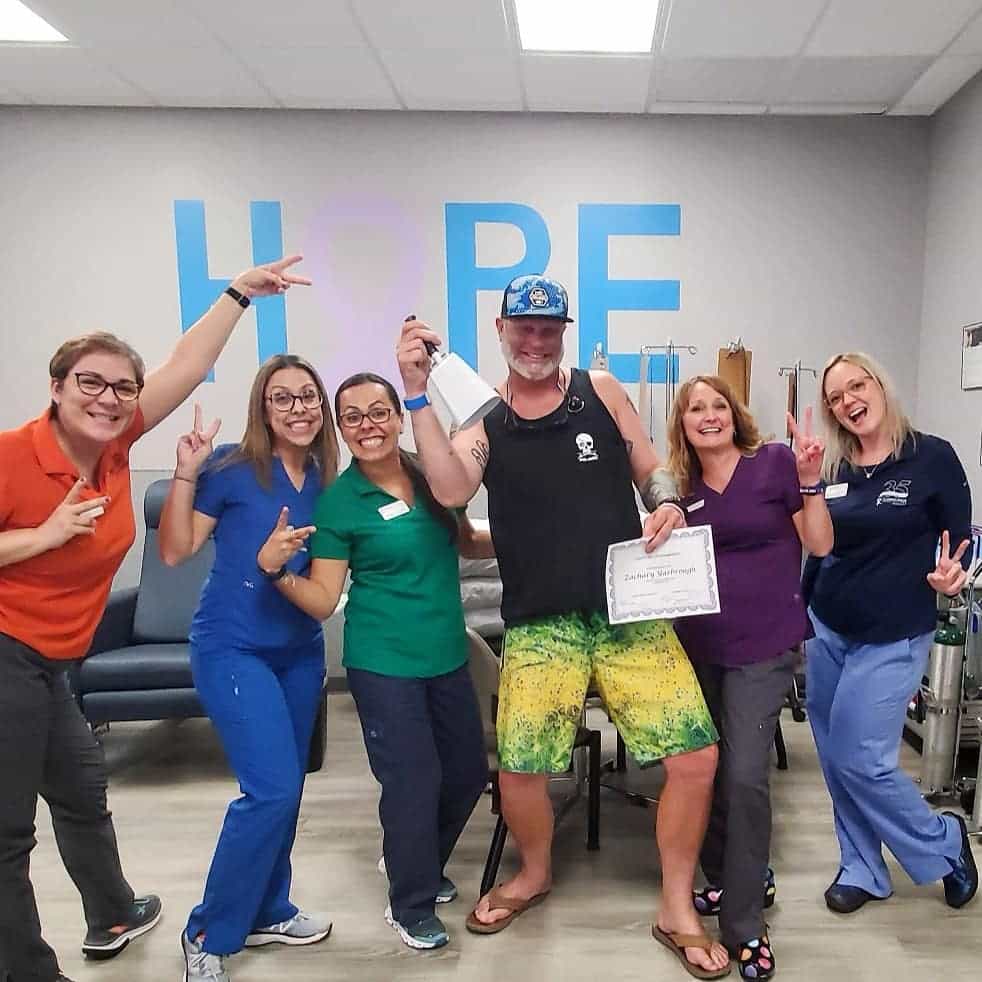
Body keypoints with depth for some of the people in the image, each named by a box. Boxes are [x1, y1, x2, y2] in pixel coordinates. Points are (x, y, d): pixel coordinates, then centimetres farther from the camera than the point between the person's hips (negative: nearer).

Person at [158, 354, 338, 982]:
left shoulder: (327, 479, 4)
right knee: (274, 789, -12)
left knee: (284, 789, 15)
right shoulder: (232, 468, -11)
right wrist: (187, 475, -21)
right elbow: (175, 552, -11)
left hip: (300, 650, 6)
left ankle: (267, 912, 36)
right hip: (232, 649, -6)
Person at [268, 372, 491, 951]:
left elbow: (468, 544, 15)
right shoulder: (338, 501, -11)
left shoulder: (432, 476, 0)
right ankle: (412, 907, 29)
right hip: (384, 663, -5)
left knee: (469, 773, 16)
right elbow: (322, 600, -11)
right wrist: (278, 571, -28)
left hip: (448, 656, 5)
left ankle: (420, 864, 45)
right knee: (415, 782, 2)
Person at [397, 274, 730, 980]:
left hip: (630, 612, 1)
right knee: (519, 769, -3)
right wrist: (418, 394, -18)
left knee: (696, 757, -4)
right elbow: (450, 489, -15)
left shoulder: (601, 390, 8)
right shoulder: (483, 418, 4)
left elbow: (652, 472, 13)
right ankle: (536, 874, 33)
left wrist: (668, 506, -8)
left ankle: (678, 909, 22)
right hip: (540, 625, -1)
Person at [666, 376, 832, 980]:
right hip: (699, 646, 5)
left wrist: (809, 479, -16)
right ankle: (732, 879, 37)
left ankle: (745, 924, 10)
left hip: (763, 645, -4)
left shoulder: (774, 463, -5)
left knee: (744, 776, -8)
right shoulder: (682, 489, 7)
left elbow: (820, 545, -4)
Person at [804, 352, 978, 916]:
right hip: (826, 631, 5)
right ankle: (862, 869, 30)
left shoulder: (933, 457, -7)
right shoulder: (831, 470, 3)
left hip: (893, 638, -4)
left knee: (861, 759, -4)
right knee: (835, 759, 10)